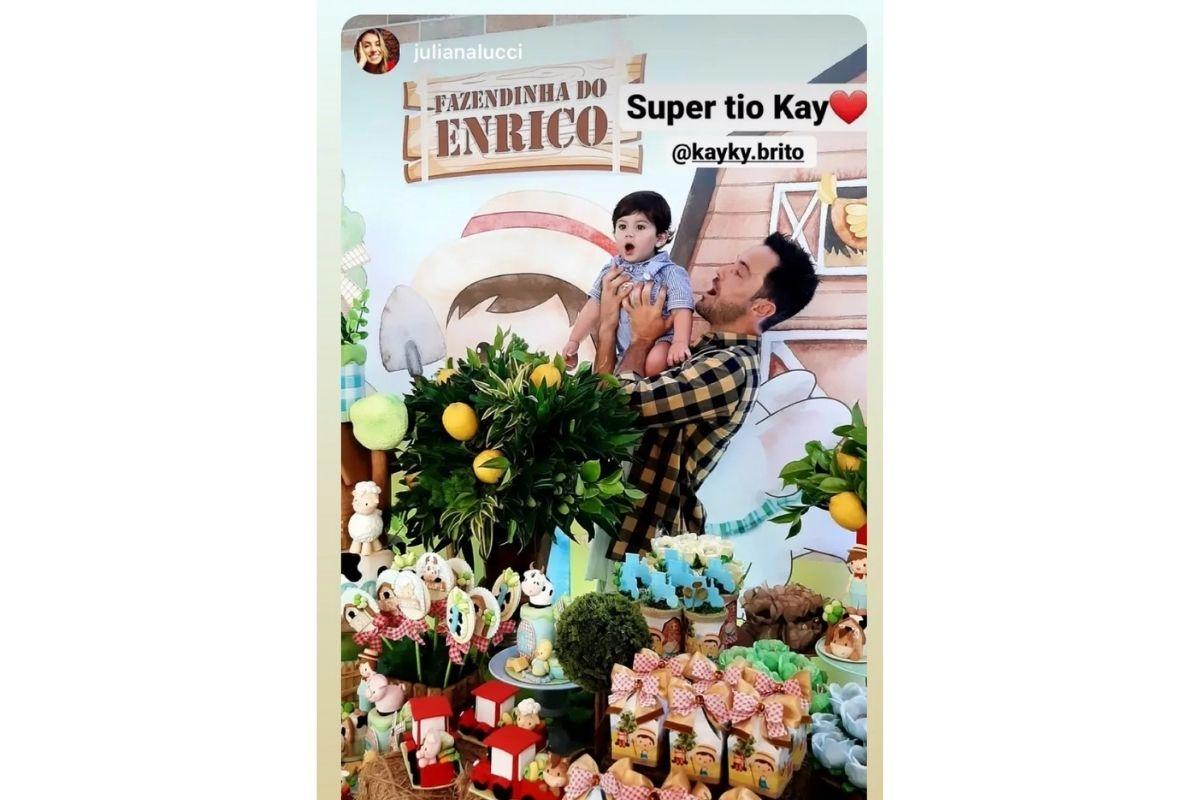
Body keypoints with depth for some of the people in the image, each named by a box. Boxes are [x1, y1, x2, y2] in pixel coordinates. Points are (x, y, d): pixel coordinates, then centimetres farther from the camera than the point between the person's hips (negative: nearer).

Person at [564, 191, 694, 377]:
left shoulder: (670, 273, -10)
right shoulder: (611, 270, 5)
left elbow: (681, 312, -19)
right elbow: (593, 308, 9)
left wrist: (680, 343, -36)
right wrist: (573, 341, 7)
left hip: (658, 341, -6)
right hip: (620, 346, 6)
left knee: (655, 362, -34)